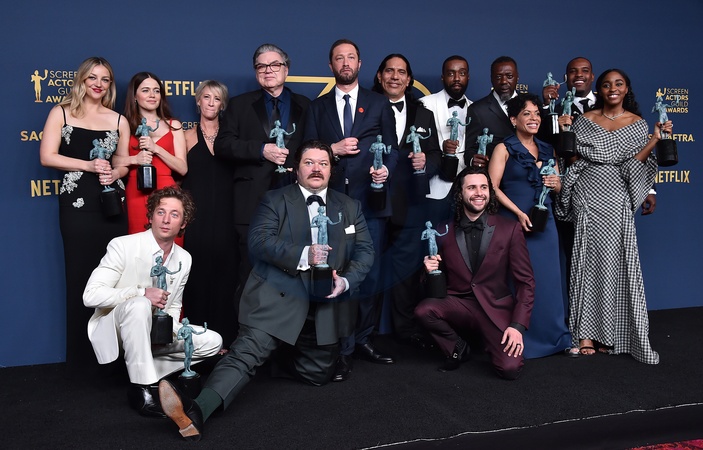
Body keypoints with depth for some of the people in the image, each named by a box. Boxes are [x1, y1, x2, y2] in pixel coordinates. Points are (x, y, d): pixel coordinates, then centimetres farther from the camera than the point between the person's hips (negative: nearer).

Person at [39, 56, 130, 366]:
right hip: (77, 204, -2)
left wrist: (114, 173, -7)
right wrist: (89, 165, -13)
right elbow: (47, 156, -3)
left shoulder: (119, 120, 12)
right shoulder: (61, 113, 6)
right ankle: (81, 351, 10)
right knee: (80, 274, 0)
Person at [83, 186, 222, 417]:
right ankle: (143, 389, -28)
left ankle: (149, 375, -5)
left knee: (212, 341, -7)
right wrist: (142, 293, -30)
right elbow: (90, 295, -23)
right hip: (115, 330, -6)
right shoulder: (123, 246, -17)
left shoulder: (184, 259, 1)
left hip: (155, 332, 6)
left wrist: (169, 327, -10)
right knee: (138, 305, -38)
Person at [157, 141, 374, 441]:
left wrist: (346, 280, -14)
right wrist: (302, 255, -26)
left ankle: (276, 355, 38)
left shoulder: (350, 207, 14)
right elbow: (259, 241, -11)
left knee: (317, 375, 13)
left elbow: (364, 251, 6)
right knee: (248, 349, -23)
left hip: (326, 304, 4)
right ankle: (197, 411, -32)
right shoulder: (275, 200, 4)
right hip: (279, 296, -4)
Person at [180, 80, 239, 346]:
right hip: (196, 214, -1)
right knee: (198, 272, -2)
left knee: (224, 269, 0)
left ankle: (223, 337, 9)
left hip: (225, 214, 1)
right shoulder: (187, 136, 10)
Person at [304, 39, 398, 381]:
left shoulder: (379, 104, 14)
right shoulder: (318, 107, 15)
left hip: (370, 199, 0)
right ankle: (343, 349, 7)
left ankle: (363, 340, 17)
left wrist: (386, 168, -12)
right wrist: (334, 149, -9)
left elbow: (391, 146, 8)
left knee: (370, 274, 2)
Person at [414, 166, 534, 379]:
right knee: (423, 309, -28)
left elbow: (526, 282, -2)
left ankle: (493, 343, 15)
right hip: (458, 305, 1)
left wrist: (518, 326, -12)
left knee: (510, 369, -22)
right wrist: (430, 270, -15)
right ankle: (458, 349, 3)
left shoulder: (510, 229, -3)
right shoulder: (444, 232, 0)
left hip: (496, 308, -1)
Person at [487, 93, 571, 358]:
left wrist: (556, 183, -2)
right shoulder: (504, 148, -1)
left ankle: (553, 336, 17)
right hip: (513, 220, -5)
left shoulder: (548, 150, 14)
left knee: (548, 277, 6)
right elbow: (493, 187, -9)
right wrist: (519, 213, -17)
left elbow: (557, 186, 22)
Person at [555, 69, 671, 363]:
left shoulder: (637, 124, 8)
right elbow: (572, 158, 6)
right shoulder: (585, 121, 8)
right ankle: (586, 332, 6)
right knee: (588, 259, 0)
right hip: (587, 198, 0)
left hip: (617, 201, 0)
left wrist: (655, 139, -11)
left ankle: (612, 333, 9)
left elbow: (633, 164, 0)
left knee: (616, 260, -3)